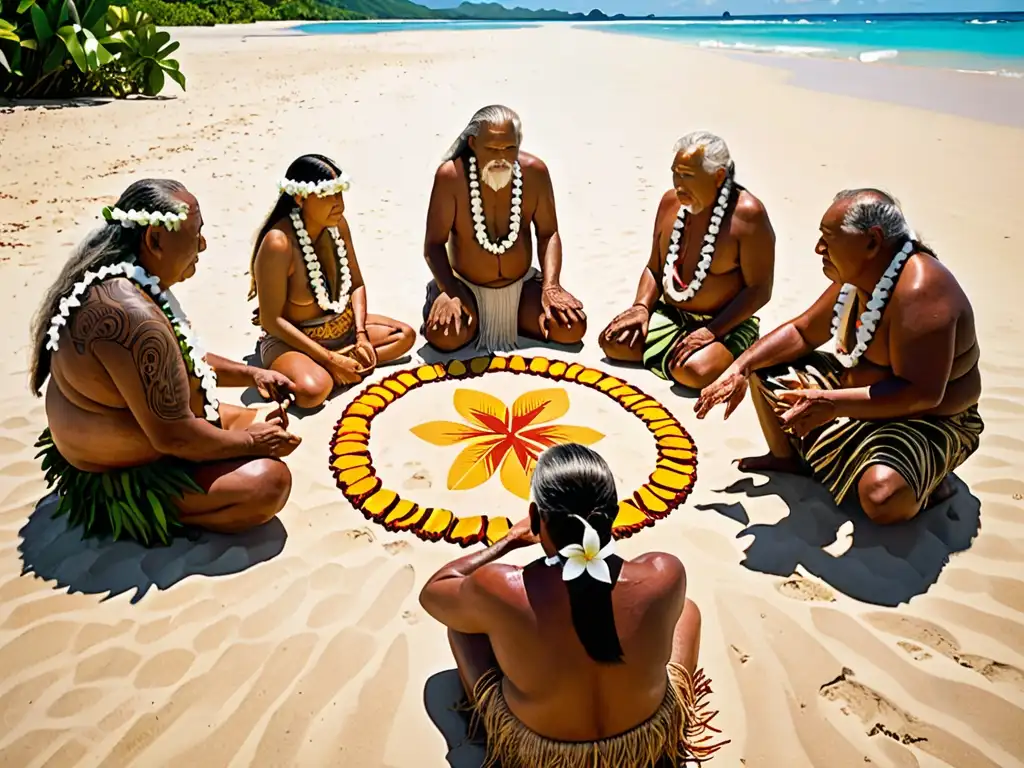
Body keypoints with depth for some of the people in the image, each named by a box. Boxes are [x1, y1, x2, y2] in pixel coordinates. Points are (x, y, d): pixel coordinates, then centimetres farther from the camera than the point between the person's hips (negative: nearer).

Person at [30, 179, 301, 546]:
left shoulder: (114, 281, 1)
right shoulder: (132, 315, -33)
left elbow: (181, 359, 15)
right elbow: (174, 437, -30)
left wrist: (251, 374, 6)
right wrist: (253, 442, -16)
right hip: (122, 479, -10)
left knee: (272, 423, 12)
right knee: (270, 481, -21)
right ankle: (144, 514, -7)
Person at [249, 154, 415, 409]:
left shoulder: (338, 224, -6)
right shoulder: (278, 244, -25)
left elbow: (356, 284, 3)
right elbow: (271, 320, -23)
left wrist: (361, 335, -11)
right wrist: (330, 358, -25)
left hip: (342, 328, 8)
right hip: (291, 340, -8)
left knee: (405, 335, 0)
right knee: (313, 390, -36)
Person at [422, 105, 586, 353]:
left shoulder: (534, 171, -12)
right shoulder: (451, 176, -19)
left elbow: (548, 234, -4)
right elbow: (434, 244, -14)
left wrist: (551, 286, -18)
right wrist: (450, 294, -28)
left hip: (521, 286, 3)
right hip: (466, 287, -2)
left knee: (573, 328, -15)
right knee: (445, 337, -30)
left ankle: (512, 321, 14)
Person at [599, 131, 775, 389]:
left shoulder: (748, 214, -18)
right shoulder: (670, 201, 0)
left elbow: (759, 289, -17)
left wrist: (712, 332, -26)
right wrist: (641, 307, -9)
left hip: (725, 325, -5)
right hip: (669, 315, 5)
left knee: (692, 371, -32)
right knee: (613, 342, -14)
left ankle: (726, 355, 1)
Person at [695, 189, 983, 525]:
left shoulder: (919, 292, -31)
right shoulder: (857, 275, -3)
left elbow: (922, 394, -34)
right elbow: (801, 331, 5)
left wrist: (832, 404, -39)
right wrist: (740, 367, -9)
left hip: (927, 420, -8)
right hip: (859, 393, 8)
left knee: (882, 496, -37)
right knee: (764, 370, 8)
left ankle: (928, 478, -2)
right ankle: (786, 457, 24)